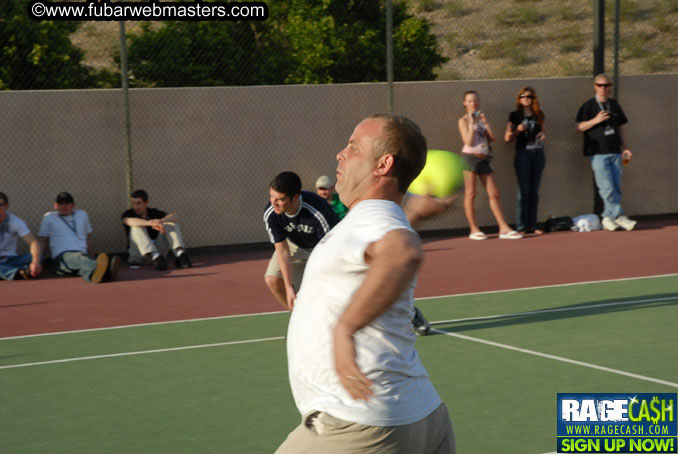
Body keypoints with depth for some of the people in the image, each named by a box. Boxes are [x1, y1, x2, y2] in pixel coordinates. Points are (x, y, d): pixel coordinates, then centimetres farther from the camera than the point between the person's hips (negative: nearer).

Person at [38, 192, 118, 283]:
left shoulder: (82, 214, 24)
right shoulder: (49, 217, 16)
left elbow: (88, 239, 29)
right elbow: (43, 242, 17)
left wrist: (90, 256, 23)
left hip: (83, 254, 3)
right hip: (62, 255, -3)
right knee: (79, 258, -41)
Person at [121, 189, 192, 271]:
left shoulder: (154, 213, 6)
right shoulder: (128, 213, -2)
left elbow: (175, 217, -13)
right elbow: (130, 221, -30)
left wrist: (161, 221, -35)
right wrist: (151, 223, -45)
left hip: (158, 250, 2)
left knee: (171, 223, -12)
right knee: (137, 226, -26)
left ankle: (180, 253, -35)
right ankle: (155, 257, -44)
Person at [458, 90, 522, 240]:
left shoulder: (481, 118, 17)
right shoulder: (463, 121, 0)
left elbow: (492, 138, 6)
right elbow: (468, 142, -12)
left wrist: (485, 122, -2)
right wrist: (472, 123, -14)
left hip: (483, 159, 6)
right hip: (470, 157, -6)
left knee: (494, 194, 1)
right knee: (470, 194, -3)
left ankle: (504, 228, 0)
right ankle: (474, 230, 2)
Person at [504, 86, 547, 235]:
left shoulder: (538, 115, 12)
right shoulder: (515, 116, 2)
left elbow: (543, 132, 22)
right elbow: (507, 138, 0)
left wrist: (543, 135, 0)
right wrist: (518, 130, -16)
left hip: (538, 154, 4)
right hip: (523, 154, -4)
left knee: (534, 192, 5)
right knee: (523, 191, -7)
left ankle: (532, 226, 8)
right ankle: (521, 227, -5)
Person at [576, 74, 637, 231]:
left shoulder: (614, 105, 15)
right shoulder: (588, 106, 1)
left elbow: (621, 127, 21)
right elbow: (579, 127, -2)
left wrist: (624, 148, 14)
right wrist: (596, 120, -17)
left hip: (615, 152, 5)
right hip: (598, 153, -5)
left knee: (616, 188, 1)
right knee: (607, 188, -12)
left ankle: (608, 218, 7)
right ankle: (619, 217, -8)